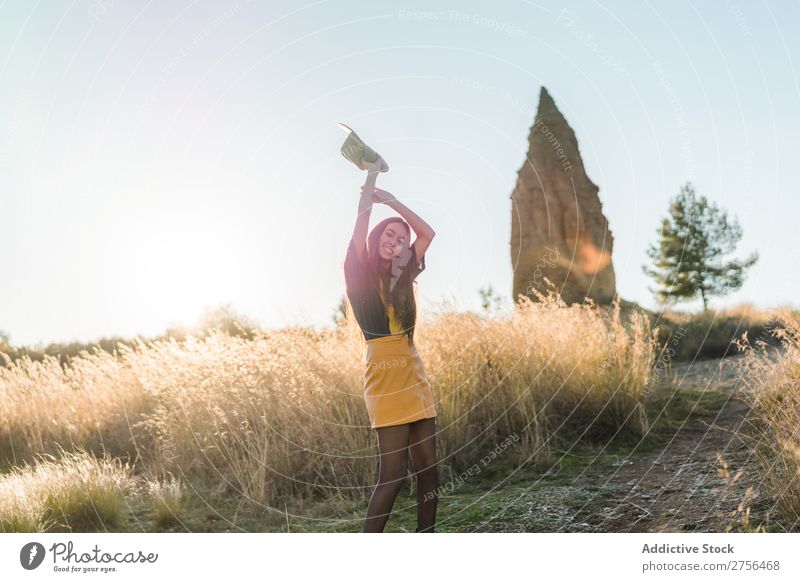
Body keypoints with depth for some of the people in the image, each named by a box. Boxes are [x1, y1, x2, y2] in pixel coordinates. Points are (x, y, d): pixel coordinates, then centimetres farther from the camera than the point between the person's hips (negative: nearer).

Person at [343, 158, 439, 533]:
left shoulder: (402, 277, 16)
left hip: (415, 376, 7)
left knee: (427, 467, 6)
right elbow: (361, 224, -9)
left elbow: (427, 233, 19)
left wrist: (391, 201, 15)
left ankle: (426, 534, 14)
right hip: (385, 376, -7)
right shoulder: (362, 272, 0)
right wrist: (370, 177, -3)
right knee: (393, 471, -8)